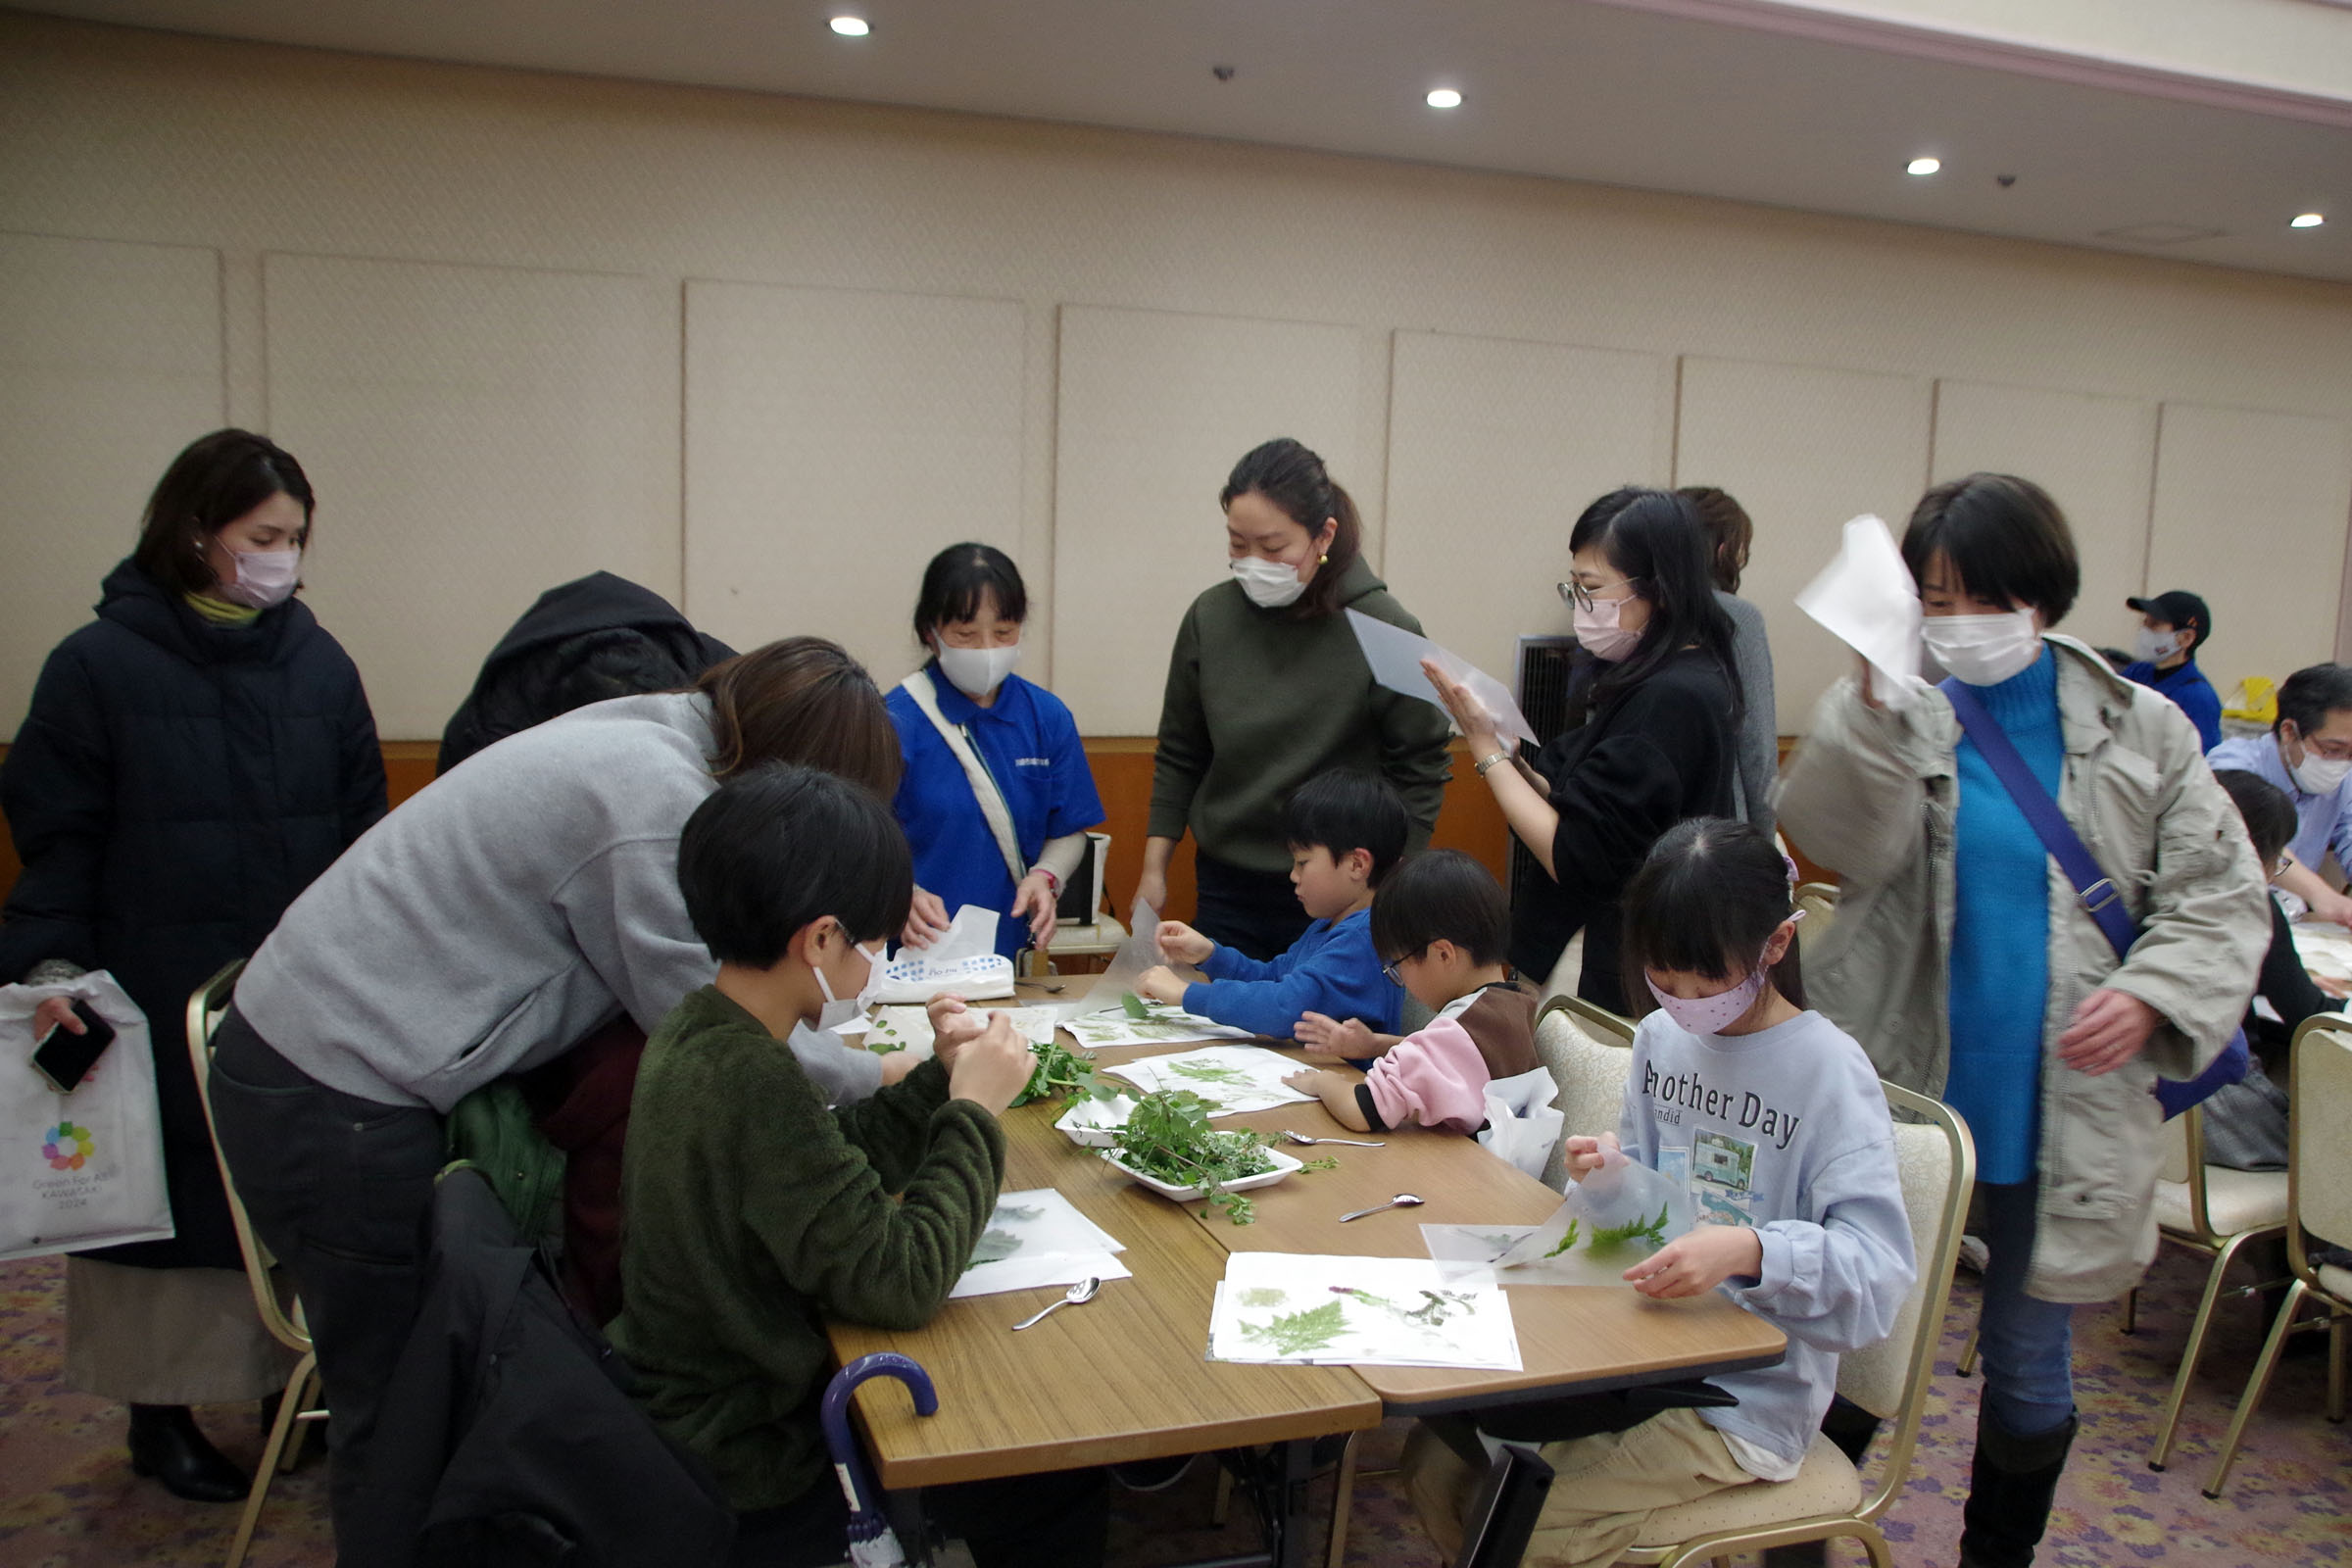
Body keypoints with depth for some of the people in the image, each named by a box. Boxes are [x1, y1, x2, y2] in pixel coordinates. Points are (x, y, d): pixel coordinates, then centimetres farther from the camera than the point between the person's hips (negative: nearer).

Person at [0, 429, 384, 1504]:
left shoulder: (320, 666, 4)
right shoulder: (100, 665, -5)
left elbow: (363, 831, 8)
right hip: (159, 1004, -2)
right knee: (169, 1200, 8)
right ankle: (159, 1414, 25)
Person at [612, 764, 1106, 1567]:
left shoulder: (696, 1028, -2)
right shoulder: (751, 1081, -31)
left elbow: (830, 1166, 9)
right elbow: (899, 1281, -29)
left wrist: (942, 1079, -1)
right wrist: (975, 1111, -18)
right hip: (744, 1471, -9)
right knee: (1063, 1489, 0)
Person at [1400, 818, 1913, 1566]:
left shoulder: (1829, 1070, -18)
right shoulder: (1660, 1037, 2)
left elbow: (1880, 1268, -25)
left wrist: (1748, 1250, -42)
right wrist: (1610, 1172, -8)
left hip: (1747, 1398, -6)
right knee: (1436, 1460, -1)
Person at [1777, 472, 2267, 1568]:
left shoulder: (2139, 730, 2)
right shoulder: (1891, 716, -5)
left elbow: (2221, 897, 4)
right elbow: (1840, 843, -23)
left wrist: (2151, 993, -14)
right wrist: (1872, 706, -37)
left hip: (2055, 1113, 2)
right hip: (1897, 1094, -1)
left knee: (2030, 1372, 16)